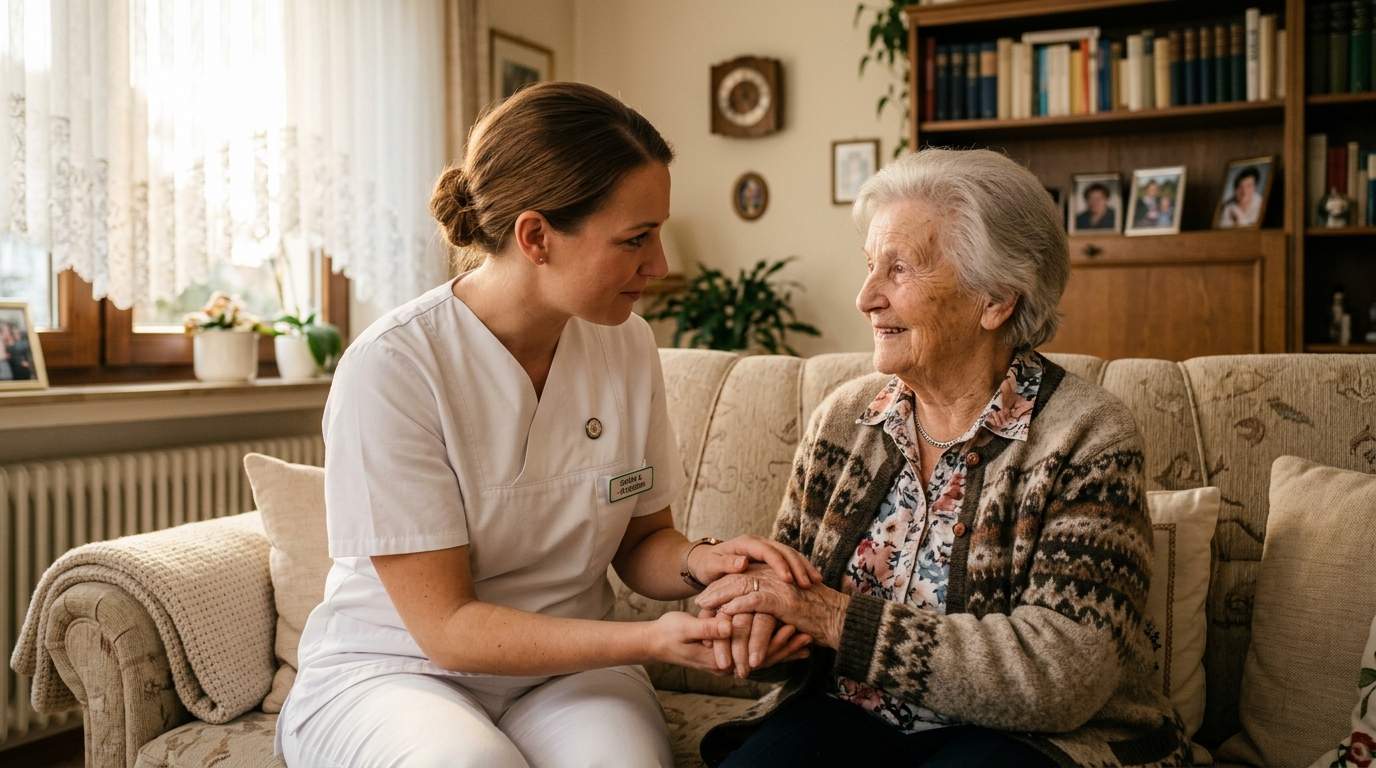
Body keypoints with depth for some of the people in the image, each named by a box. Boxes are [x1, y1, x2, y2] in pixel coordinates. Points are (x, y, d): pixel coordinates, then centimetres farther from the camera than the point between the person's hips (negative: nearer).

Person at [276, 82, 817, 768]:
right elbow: (446, 626, -19)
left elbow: (640, 542, 7)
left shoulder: (627, 345, -3)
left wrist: (698, 562, -17)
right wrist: (652, 640, -28)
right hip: (396, 669, -2)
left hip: (566, 666, 3)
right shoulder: (390, 368, -20)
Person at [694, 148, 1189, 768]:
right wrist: (760, 614, -14)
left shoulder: (1086, 436, -10)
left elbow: (1060, 675, -19)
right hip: (847, 717, 3)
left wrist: (838, 618, -21)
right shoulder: (844, 416, 6)